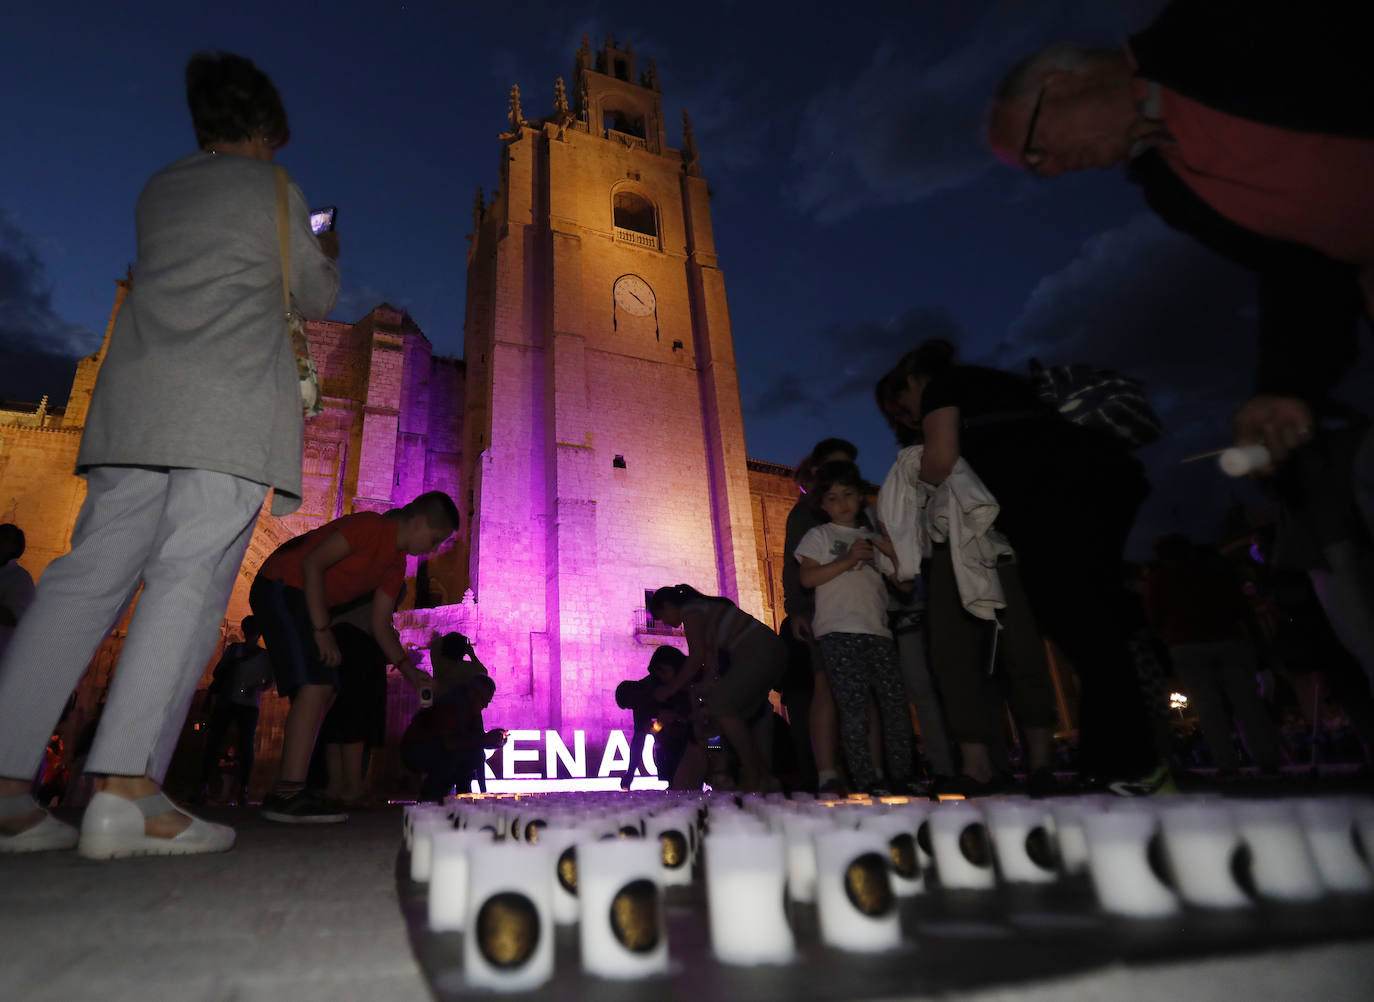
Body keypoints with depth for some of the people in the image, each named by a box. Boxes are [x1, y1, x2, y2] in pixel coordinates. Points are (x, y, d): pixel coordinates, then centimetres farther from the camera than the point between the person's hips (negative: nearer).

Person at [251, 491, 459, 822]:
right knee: (316, 684, -20)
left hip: (304, 599, 10)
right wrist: (322, 630, -23)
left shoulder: (396, 563, 8)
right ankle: (290, 793, -20)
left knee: (322, 691, 7)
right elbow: (313, 562, -22)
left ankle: (284, 792, 9)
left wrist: (408, 669, -1)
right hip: (281, 586, -10)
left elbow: (379, 624, 8)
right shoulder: (371, 526, -18)